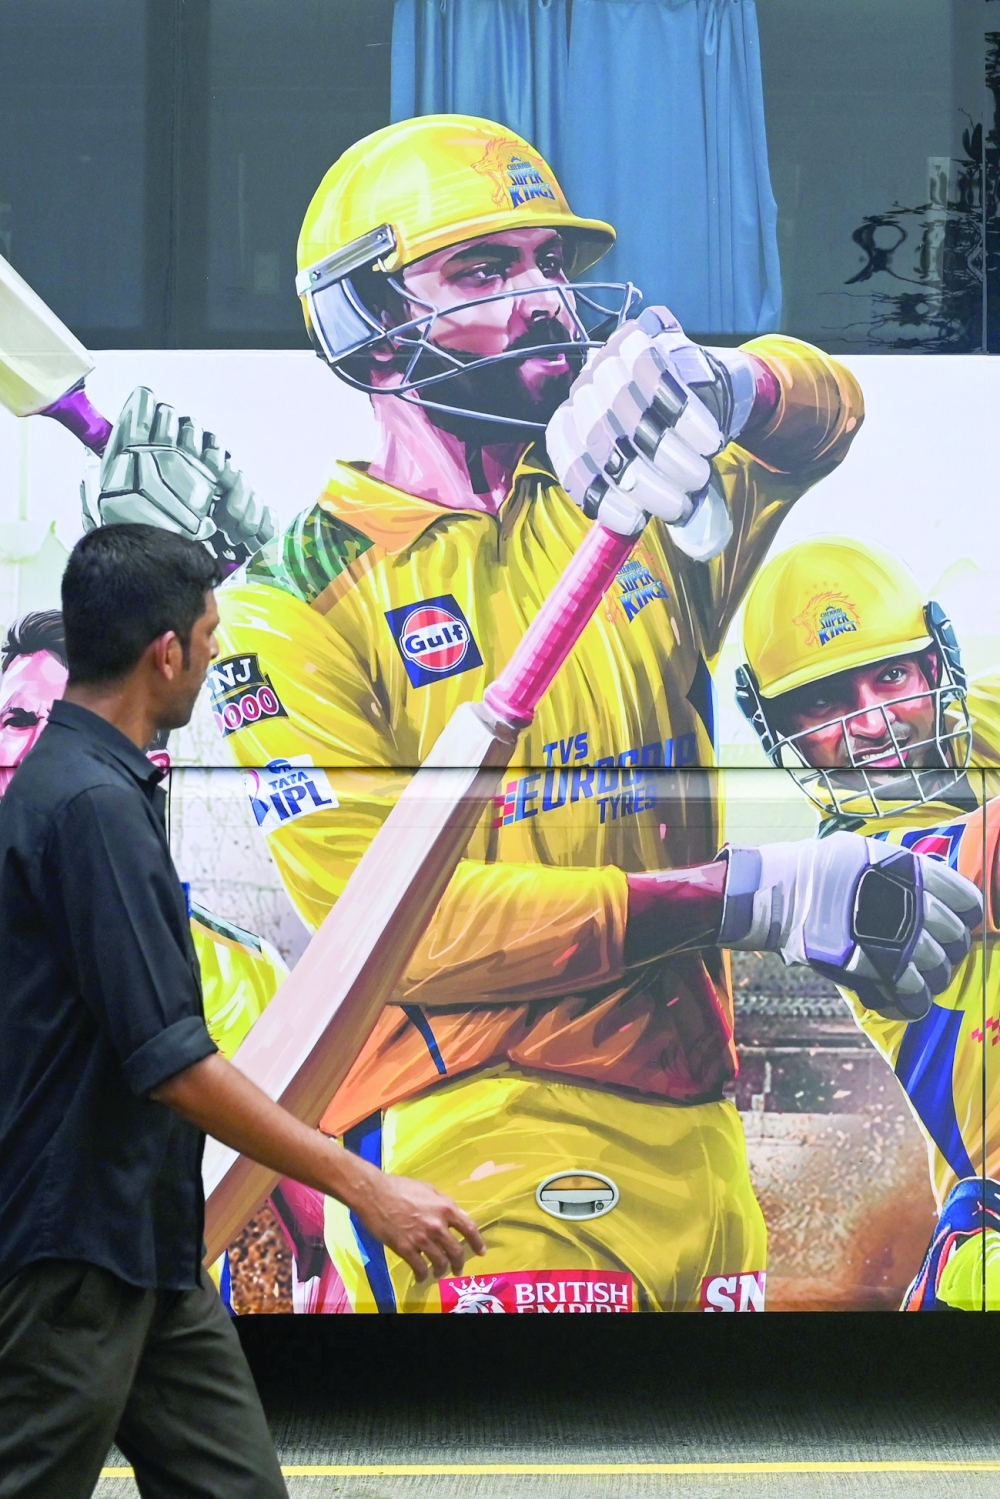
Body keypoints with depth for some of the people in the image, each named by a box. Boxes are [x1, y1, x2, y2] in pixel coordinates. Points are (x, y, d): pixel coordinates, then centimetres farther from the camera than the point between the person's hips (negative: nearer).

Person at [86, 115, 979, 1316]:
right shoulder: (292, 602, -3)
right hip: (478, 1136, -5)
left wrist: (722, 386, -27)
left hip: (694, 1132, 5)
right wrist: (745, 900, -16)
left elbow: (822, 412, -2)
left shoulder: (631, 499, 12)